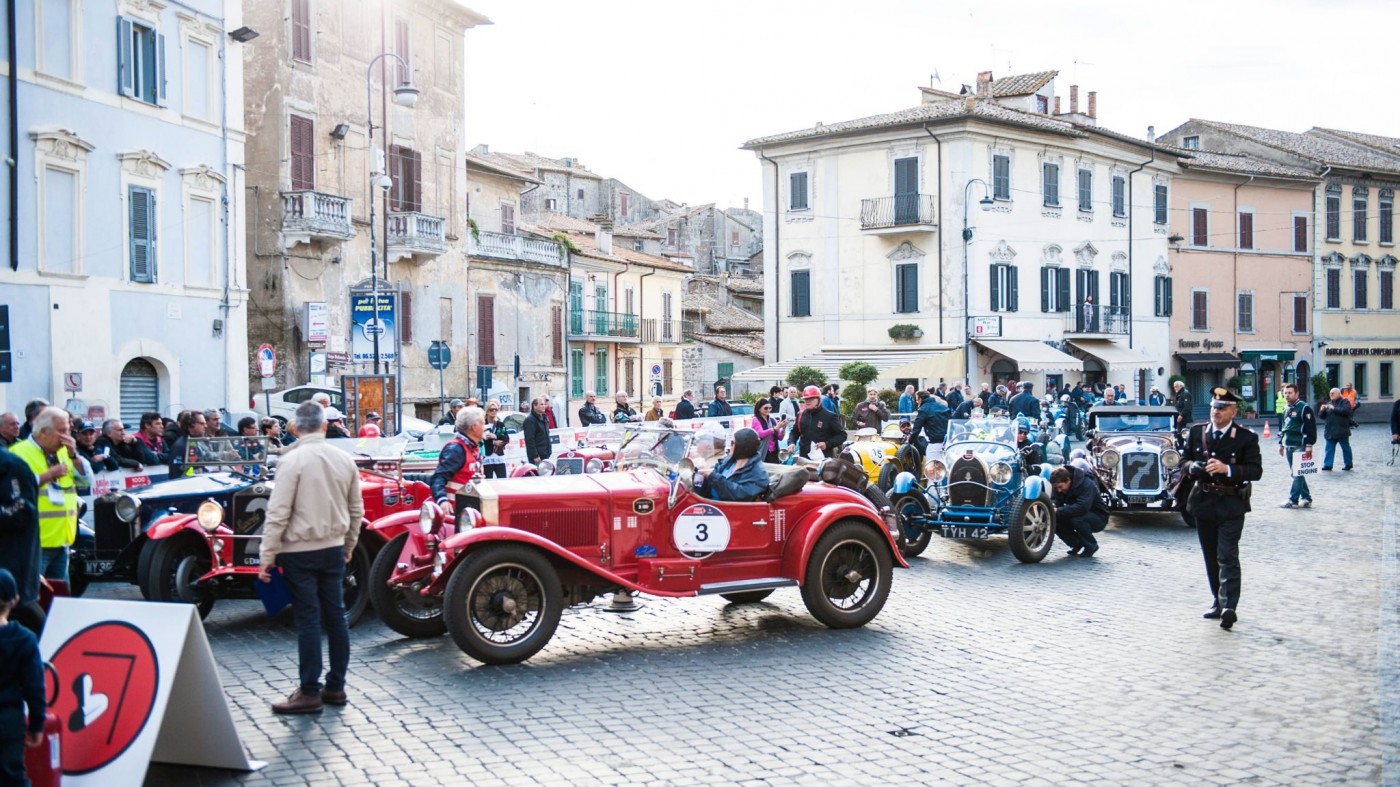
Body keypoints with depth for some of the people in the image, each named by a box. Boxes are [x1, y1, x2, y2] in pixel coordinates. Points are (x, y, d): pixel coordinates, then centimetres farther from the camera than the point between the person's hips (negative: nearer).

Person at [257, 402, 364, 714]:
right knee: (335, 616, 11)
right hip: (333, 549, 5)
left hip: (300, 551, -5)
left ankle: (309, 693, 6)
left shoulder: (293, 460, -14)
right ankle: (335, 686, 20)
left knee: (308, 620, -1)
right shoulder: (345, 459, 2)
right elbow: (356, 510, 10)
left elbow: (278, 512, -16)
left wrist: (267, 555, -11)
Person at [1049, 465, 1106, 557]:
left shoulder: (1087, 484, -30)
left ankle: (1091, 546, -12)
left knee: (1077, 518, -37)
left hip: (1098, 519, -7)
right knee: (1053, 519, -17)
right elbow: (1054, 499, -9)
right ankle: (1077, 543, 5)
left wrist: (1058, 511, -46)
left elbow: (1082, 508, -42)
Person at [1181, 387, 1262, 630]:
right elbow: (1185, 460, 13)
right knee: (1211, 557, 12)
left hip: (1231, 505, -4)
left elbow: (1256, 470, -10)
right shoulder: (1197, 432, 5)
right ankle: (1219, 602, 23)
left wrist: (1227, 469, -25)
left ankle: (1229, 607, -16)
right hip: (1203, 503, 4)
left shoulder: (1246, 437, -6)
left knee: (1228, 556, -12)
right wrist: (1193, 467, -10)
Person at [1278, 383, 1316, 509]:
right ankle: (1306, 499, 21)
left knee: (1297, 474, -5)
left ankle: (1293, 500, -3)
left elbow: (1311, 428, -14)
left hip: (1299, 447, -9)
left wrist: (1309, 445, -18)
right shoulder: (1286, 409, 15)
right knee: (1297, 474, 13)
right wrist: (1281, 443, 21)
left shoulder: (1304, 408, -10)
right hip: (1288, 446, 9)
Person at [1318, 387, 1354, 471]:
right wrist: (1322, 410, -6)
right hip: (1330, 431, 5)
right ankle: (1327, 464, 3)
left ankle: (1348, 464, 15)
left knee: (1346, 448, 6)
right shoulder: (1329, 403, 15)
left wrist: (1334, 409, -20)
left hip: (1341, 431, -5)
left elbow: (1346, 411, -20)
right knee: (1329, 448, 3)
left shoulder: (1344, 402, -1)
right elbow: (1322, 416, 14)